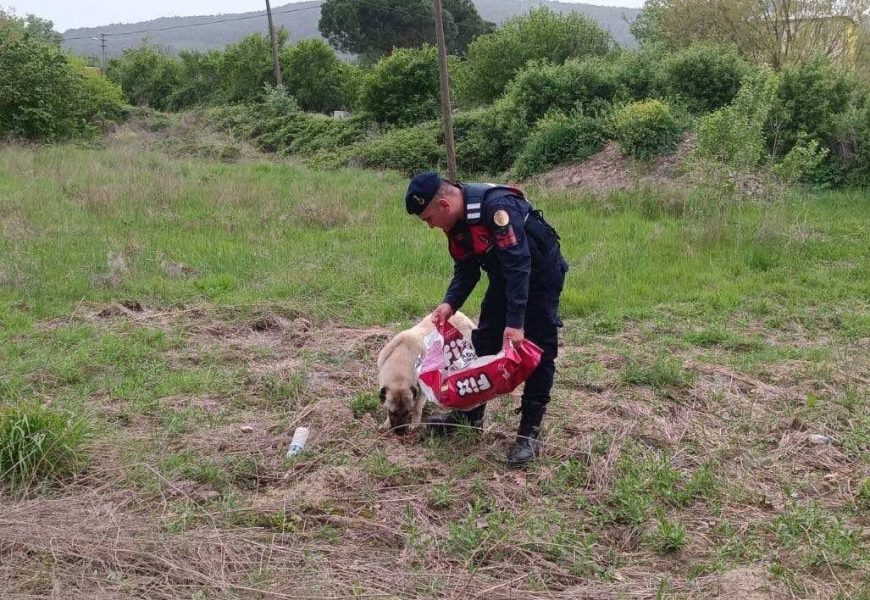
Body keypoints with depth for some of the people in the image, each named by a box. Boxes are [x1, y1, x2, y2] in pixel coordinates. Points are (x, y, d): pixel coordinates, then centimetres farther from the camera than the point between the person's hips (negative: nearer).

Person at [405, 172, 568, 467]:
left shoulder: (496, 206, -34)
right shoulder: (455, 222, -7)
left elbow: (518, 264, -38)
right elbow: (466, 271, 2)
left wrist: (515, 321, -40)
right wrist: (450, 304, -16)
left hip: (540, 276, -8)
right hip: (505, 278, 8)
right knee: (483, 342, 9)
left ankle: (530, 431, 1)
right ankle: (469, 413, 23)